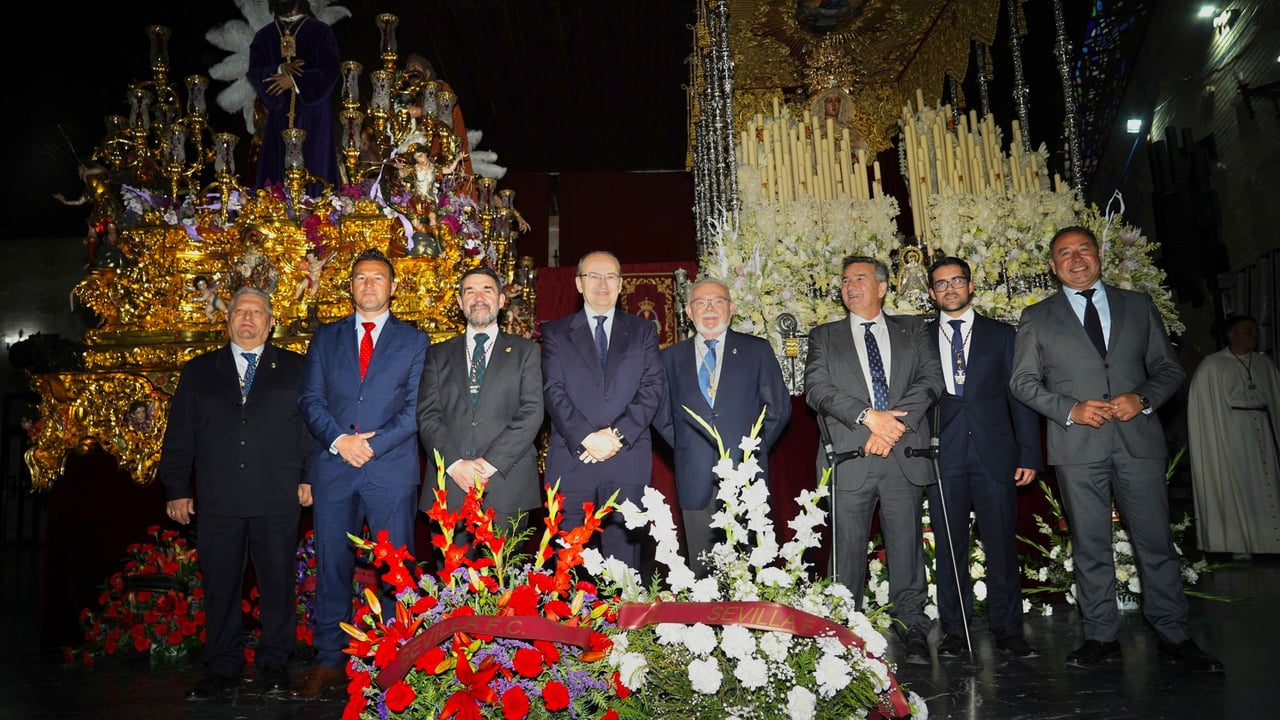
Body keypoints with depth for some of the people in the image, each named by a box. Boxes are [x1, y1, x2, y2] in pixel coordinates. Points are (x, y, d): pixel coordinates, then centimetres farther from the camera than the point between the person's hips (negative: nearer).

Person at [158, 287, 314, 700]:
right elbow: (179, 434, 11)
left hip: (278, 500, -1)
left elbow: (313, 425, 5)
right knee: (220, 586, 6)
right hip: (218, 501, 2)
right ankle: (222, 670, 19)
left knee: (277, 584, 5)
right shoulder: (199, 371, 14)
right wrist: (177, 490, 5)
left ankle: (274, 664, 19)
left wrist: (309, 478, -3)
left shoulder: (295, 369, 9)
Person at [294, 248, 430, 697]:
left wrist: (373, 443, -11)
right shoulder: (325, 338, 14)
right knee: (332, 566, 6)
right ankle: (330, 660, 17)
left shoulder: (414, 341, 7)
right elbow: (311, 399, 7)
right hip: (333, 468, 2)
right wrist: (340, 440, -9)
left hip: (391, 468, -2)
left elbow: (417, 407, -1)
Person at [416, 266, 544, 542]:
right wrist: (454, 464, -10)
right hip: (449, 487, 2)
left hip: (507, 487, -1)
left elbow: (532, 412, -2)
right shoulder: (438, 355, 16)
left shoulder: (526, 351, 10)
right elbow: (427, 415, 5)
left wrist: (491, 462, -12)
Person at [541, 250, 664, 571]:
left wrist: (618, 434, -9)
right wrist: (586, 437, -12)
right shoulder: (555, 332, 11)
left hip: (628, 460, 1)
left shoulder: (643, 331, 14)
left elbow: (652, 388, 3)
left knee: (624, 559, 3)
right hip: (571, 460, 0)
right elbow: (553, 390, 0)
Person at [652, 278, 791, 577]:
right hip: (696, 481, 1)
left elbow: (779, 406, 7)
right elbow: (661, 414, 13)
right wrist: (686, 450, 4)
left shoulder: (757, 350, 7)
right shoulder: (671, 357, 11)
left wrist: (755, 449, 3)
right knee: (701, 570, 6)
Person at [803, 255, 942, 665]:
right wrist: (867, 417, -13)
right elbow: (817, 389, -1)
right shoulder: (824, 337, 13)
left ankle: (912, 630, 14)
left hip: (904, 455, 0)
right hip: (850, 458, 0)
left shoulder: (912, 330, 16)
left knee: (906, 545, 3)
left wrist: (895, 423, -11)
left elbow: (931, 379, 3)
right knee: (848, 549, 3)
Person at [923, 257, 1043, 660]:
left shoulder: (1001, 335, 11)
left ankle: (1008, 631, 14)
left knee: (1002, 546, 3)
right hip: (942, 456, 0)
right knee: (949, 547, 4)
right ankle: (956, 633, 14)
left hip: (994, 454, 0)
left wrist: (1029, 454, 0)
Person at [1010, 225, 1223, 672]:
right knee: (1090, 547, 5)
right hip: (1077, 446, -1)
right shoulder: (1037, 318, 8)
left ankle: (1173, 635, 19)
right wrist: (1070, 409, -11)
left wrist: (1143, 399, -8)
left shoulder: (1138, 306, 13)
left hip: (1138, 438, 1)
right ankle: (1101, 637, 15)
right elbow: (1023, 381, 4)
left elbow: (1169, 368, 12)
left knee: (1157, 541, 5)